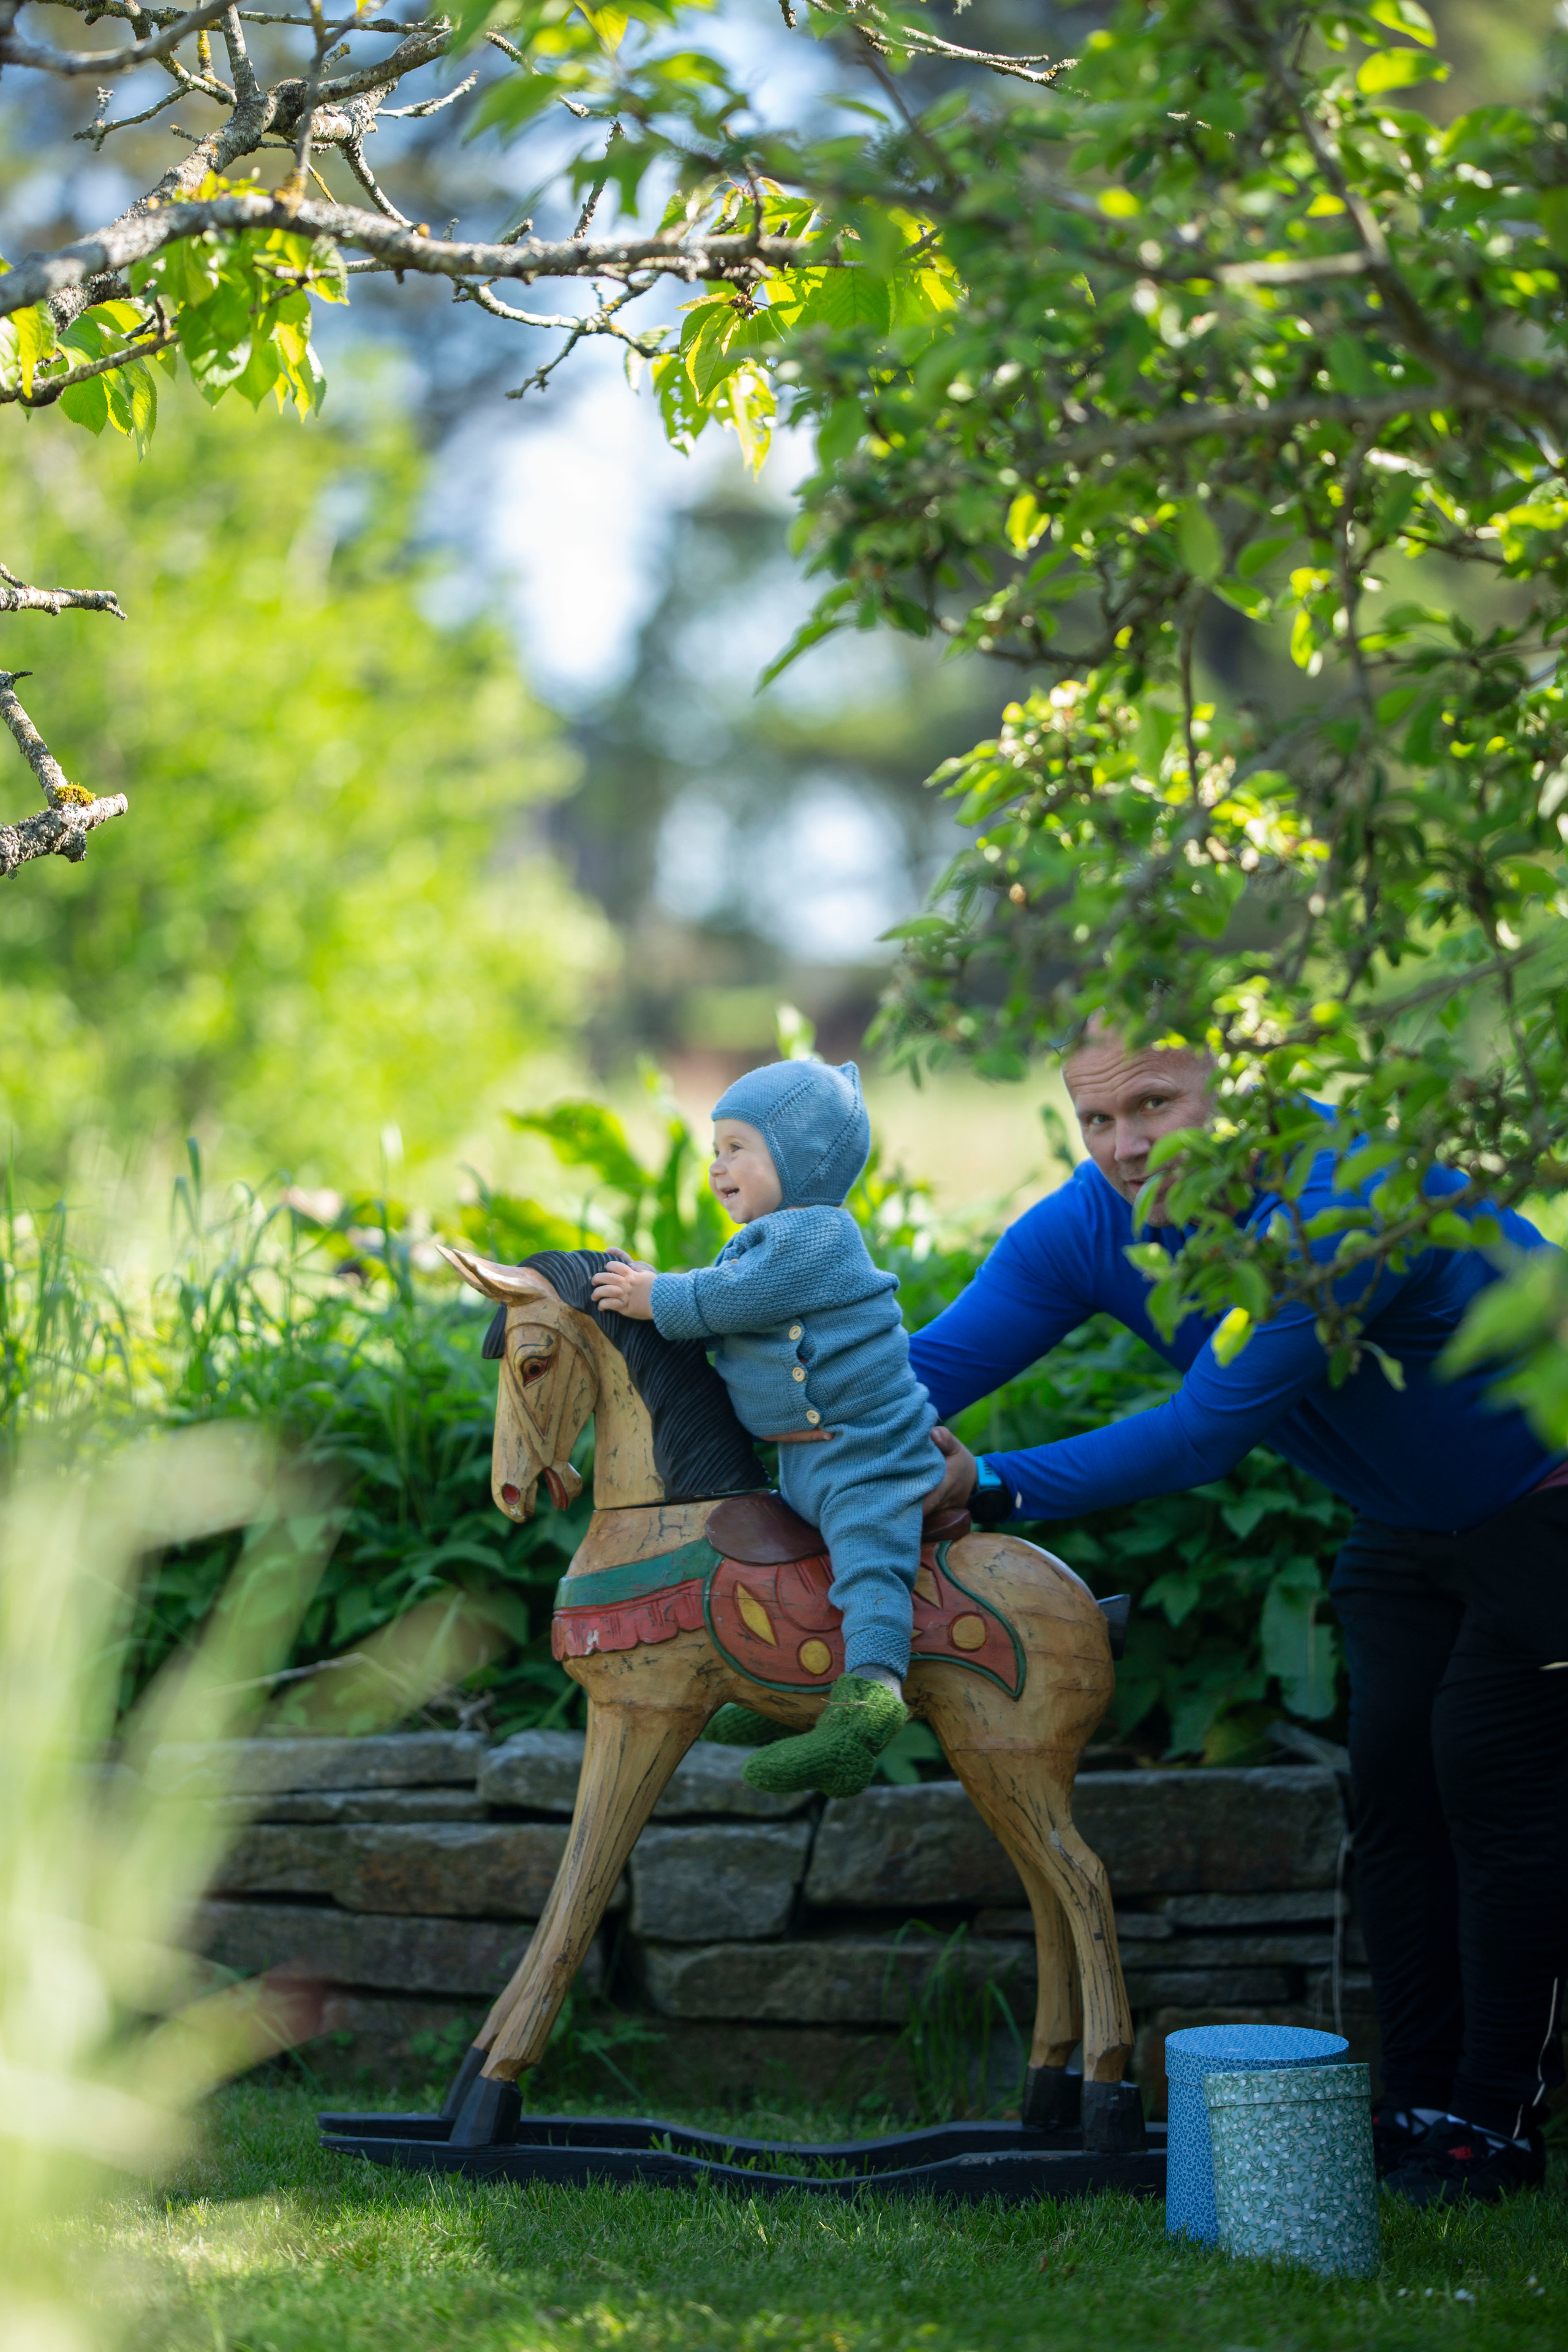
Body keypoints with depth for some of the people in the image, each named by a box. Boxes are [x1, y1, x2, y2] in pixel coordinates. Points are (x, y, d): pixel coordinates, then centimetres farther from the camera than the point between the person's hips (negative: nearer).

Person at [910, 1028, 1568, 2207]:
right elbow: (934, 1365, -18)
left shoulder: (1347, 1202, -37)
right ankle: (1419, 2106, 14)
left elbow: (1210, 1431, -38)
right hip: (1408, 1525, 8)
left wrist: (990, 1486, -37)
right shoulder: (1089, 1227, -13)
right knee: (1394, 1786, 5)